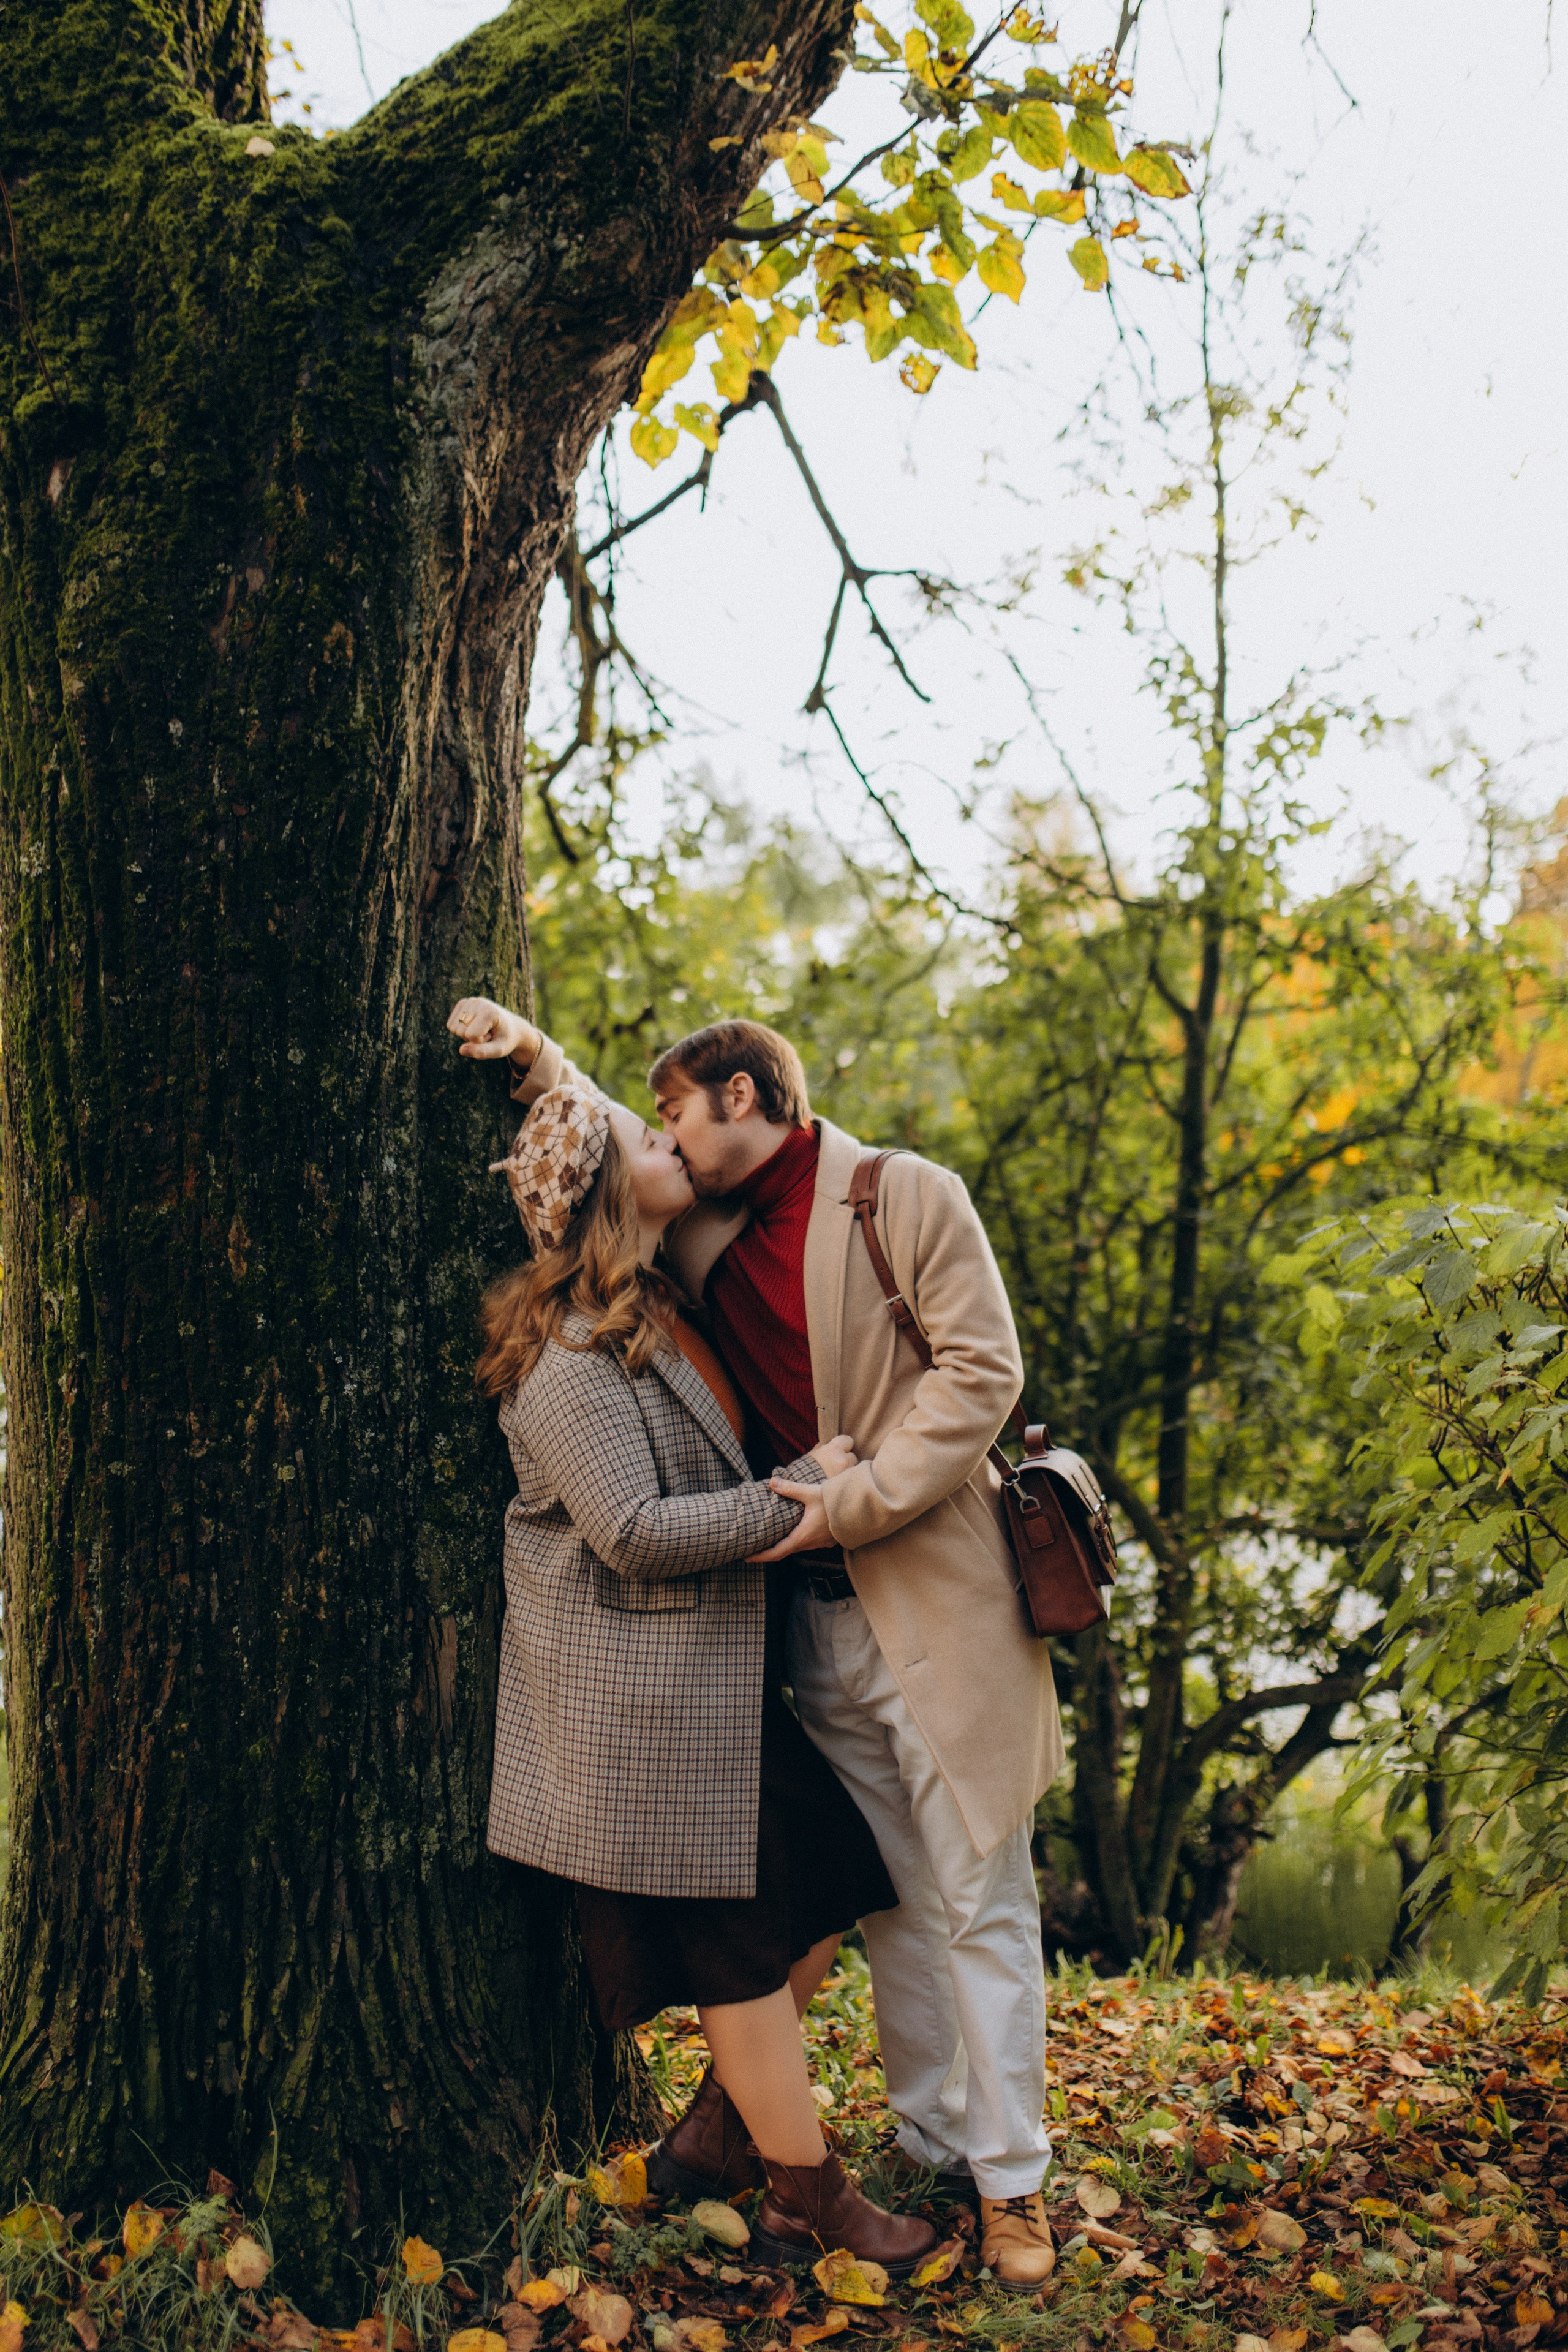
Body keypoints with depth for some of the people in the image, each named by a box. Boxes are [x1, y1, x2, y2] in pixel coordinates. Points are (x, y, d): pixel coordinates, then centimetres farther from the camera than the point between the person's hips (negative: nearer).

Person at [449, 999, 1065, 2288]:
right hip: (811, 1614, 6)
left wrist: (854, 1498, -15)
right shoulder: (700, 1230, 12)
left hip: (938, 1599, -5)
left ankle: (1011, 2182, 9)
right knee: (889, 1901, 12)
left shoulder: (905, 1196, -6)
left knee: (980, 1900, 1)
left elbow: (979, 1370, -11)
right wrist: (533, 1059, 10)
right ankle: (932, 2149, 24)